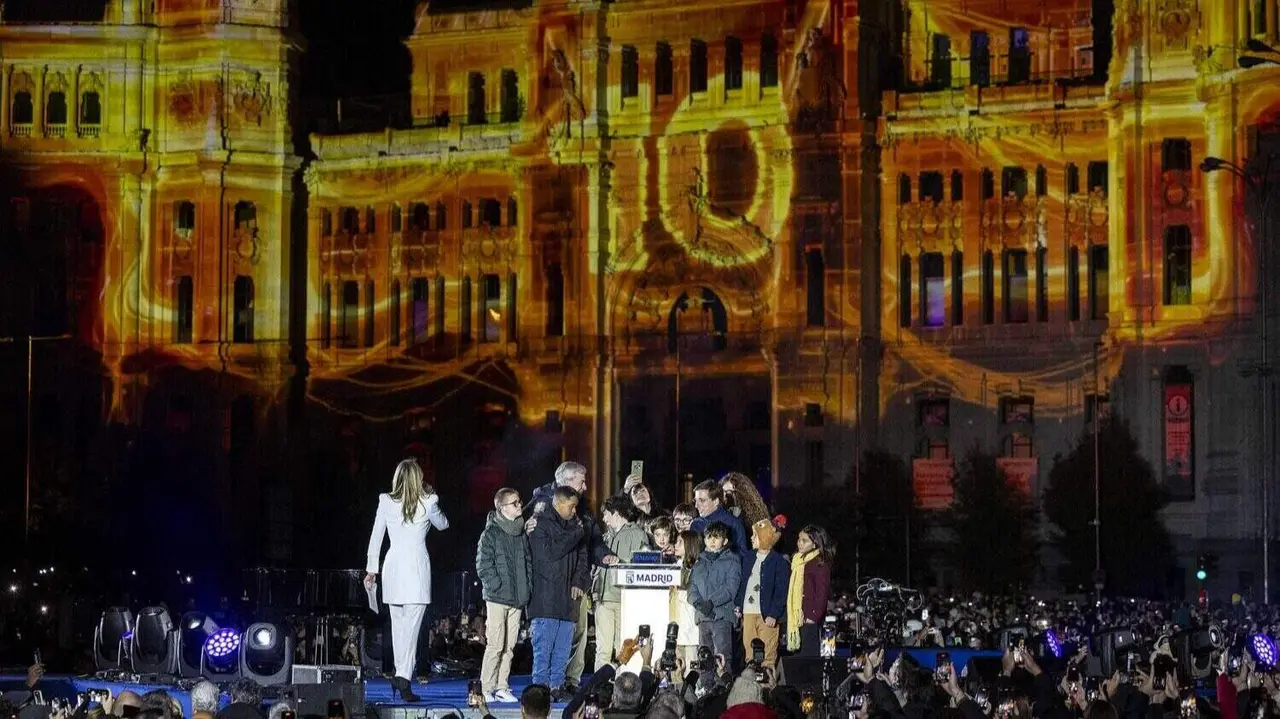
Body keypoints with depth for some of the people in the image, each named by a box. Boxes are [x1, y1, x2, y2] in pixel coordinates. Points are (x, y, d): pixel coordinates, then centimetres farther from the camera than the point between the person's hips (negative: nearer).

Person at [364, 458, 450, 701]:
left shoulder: (386, 502, 1)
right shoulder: (427, 503, -5)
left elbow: (375, 537, 7)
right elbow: (443, 525, 15)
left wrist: (371, 569, 15)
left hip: (393, 567, 3)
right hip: (417, 568, -3)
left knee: (398, 623, 16)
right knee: (411, 625, -6)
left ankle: (401, 672, 21)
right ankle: (404, 676, -17)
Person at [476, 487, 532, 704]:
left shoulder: (522, 533, 13)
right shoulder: (491, 533, -6)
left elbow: (528, 562, 20)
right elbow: (483, 566, -10)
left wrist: (527, 587, 9)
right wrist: (498, 587, -15)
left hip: (517, 598, 6)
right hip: (497, 597, -6)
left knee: (510, 646, 8)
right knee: (495, 645, -7)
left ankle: (501, 687, 14)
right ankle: (487, 688, -1)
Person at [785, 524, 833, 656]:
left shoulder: (820, 563, -10)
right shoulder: (798, 561, 16)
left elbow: (822, 593, -15)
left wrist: (814, 616, -19)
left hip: (811, 620, -8)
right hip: (799, 618, 8)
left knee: (809, 653, -10)